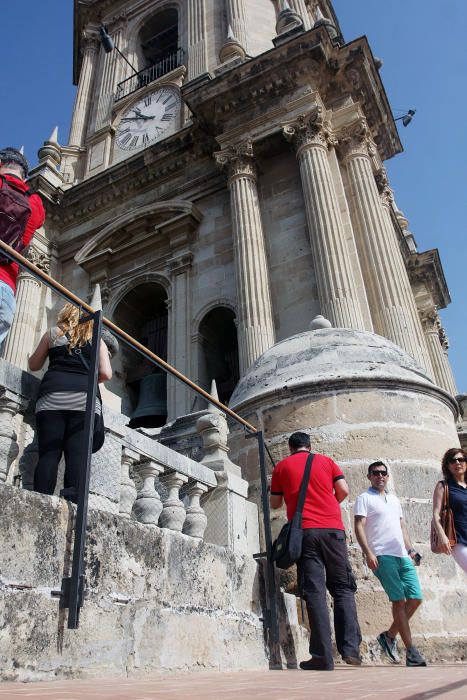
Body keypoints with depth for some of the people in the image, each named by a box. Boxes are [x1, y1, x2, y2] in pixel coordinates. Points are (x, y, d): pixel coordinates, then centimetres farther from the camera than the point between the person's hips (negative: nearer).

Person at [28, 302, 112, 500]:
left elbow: (34, 365, 26)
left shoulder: (53, 333, 19)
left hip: (52, 396, 0)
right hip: (85, 398, 0)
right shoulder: (97, 340, 20)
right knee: (77, 455, -7)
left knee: (48, 454, -5)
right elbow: (106, 374, 9)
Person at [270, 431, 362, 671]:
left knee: (314, 591, -2)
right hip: (333, 529, 1)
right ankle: (350, 648, 1)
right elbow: (343, 491, 5)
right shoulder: (326, 461, 13)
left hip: (304, 531, -1)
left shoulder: (281, 466, 11)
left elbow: (275, 503, 14)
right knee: (342, 588, 10)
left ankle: (323, 656, -7)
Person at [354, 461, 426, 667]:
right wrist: (368, 553, -17)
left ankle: (389, 635, 18)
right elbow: (359, 527, -7)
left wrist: (410, 549, 14)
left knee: (416, 598, 1)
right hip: (383, 556, -7)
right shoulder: (365, 498, 1)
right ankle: (411, 651, 1)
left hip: (403, 556, 7)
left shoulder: (394, 499, 22)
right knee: (399, 601, -7)